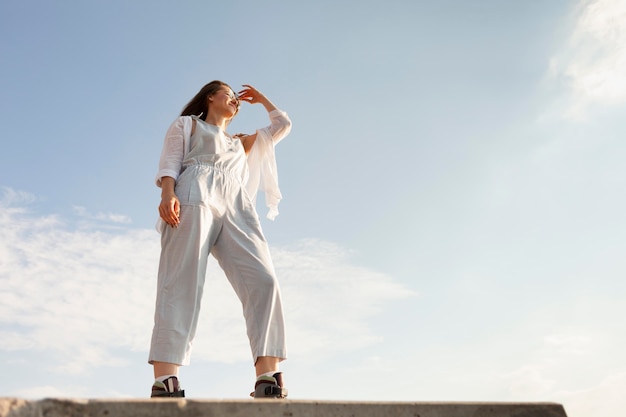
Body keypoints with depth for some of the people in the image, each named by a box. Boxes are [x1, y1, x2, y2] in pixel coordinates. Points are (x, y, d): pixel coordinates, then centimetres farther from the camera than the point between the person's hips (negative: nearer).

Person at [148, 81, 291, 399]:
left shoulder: (241, 141, 42)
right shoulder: (187, 124, 29)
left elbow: (282, 125, 45)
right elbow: (170, 161, 11)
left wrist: (260, 98, 52)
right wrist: (167, 193, -9)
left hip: (237, 208, 4)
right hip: (196, 199, -4)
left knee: (262, 281, -21)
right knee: (182, 283, -23)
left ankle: (268, 382, -32)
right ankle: (164, 384, -34)